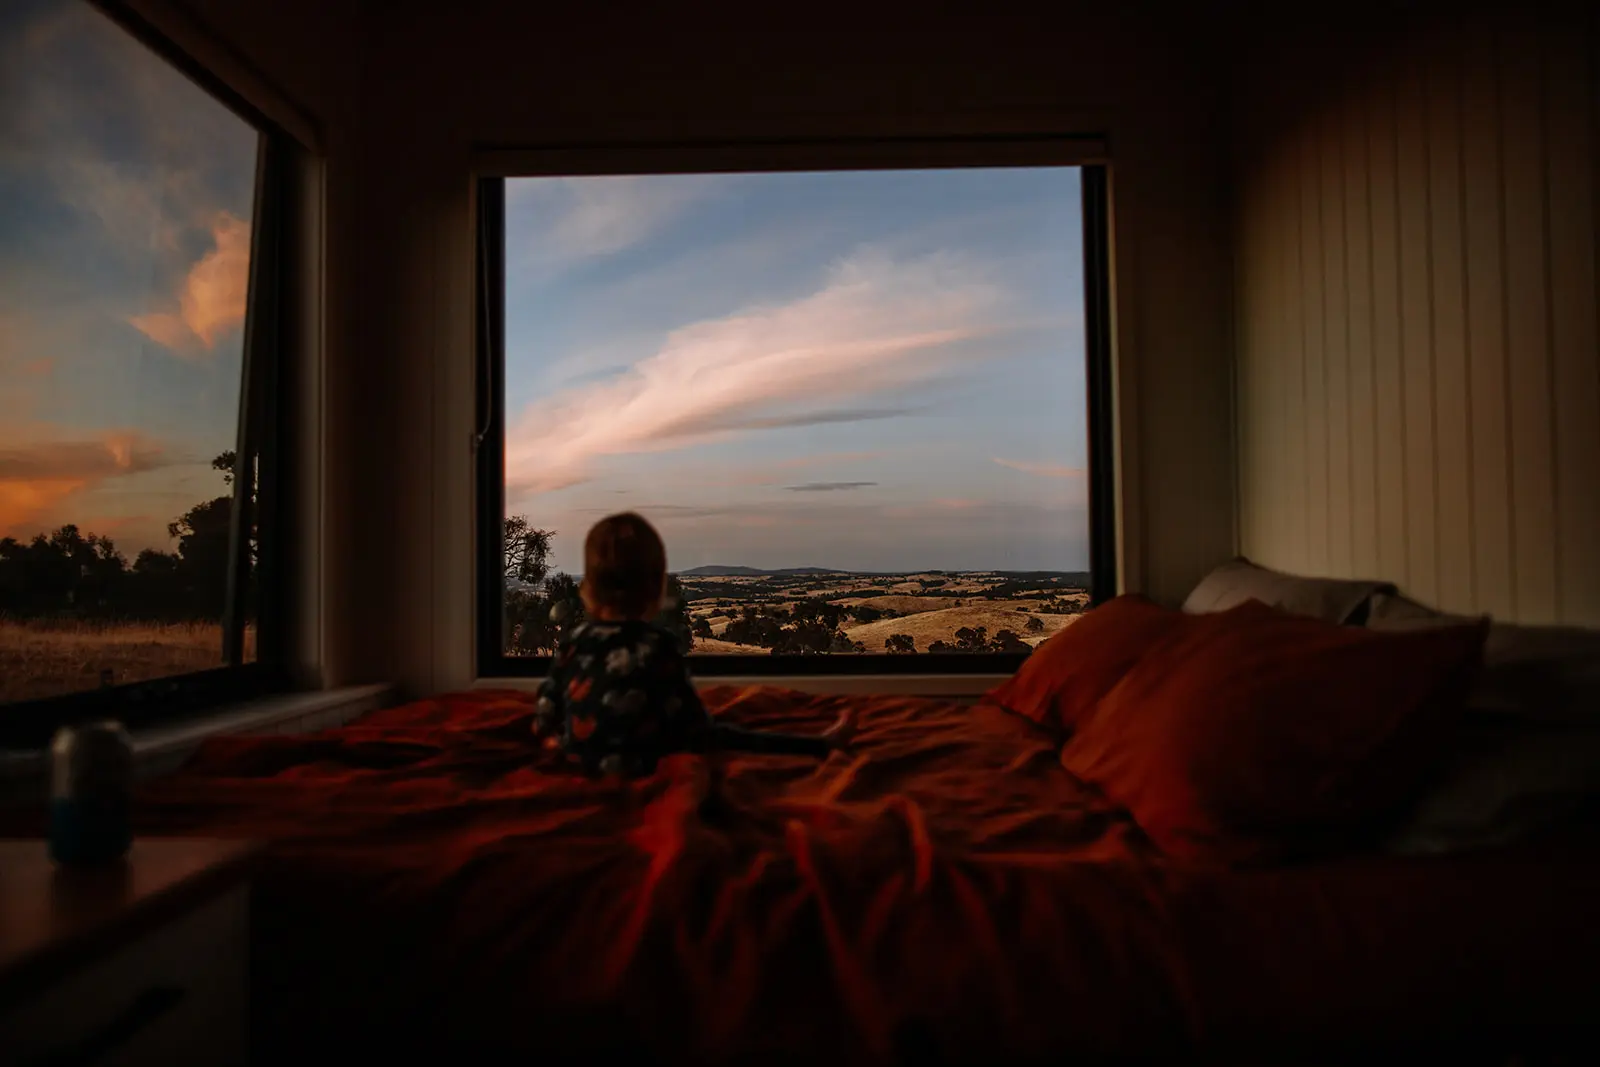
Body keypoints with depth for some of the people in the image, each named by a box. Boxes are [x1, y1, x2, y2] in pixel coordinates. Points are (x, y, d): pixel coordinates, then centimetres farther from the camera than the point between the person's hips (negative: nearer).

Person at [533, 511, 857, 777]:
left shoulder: (573, 643, -6)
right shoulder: (658, 647, -18)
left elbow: (545, 719, 1)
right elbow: (693, 725, -13)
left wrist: (559, 738, 23)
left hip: (582, 763, 4)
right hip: (648, 764, -4)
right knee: (723, 738, 12)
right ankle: (820, 745, 20)